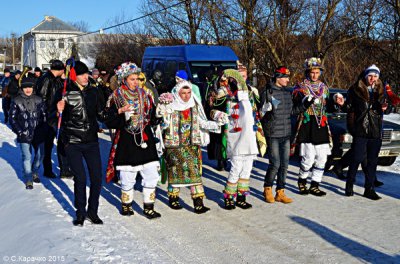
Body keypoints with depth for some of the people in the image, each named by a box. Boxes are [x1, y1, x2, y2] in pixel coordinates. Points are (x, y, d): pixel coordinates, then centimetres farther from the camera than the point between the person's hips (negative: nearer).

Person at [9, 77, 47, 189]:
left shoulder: (38, 100, 3)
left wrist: (43, 128, 2)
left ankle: (35, 173, 35)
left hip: (38, 134, 3)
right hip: (24, 135, -2)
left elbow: (44, 115, 9)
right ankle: (28, 180, 9)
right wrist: (19, 131, -7)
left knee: (40, 155, 9)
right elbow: (12, 118, 1)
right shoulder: (16, 101, -3)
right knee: (27, 157, -4)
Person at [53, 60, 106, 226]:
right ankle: (80, 213, 14)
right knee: (80, 178, -5)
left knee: (97, 177, 3)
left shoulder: (93, 91, 5)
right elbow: (54, 120, -3)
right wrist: (59, 111, -22)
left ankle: (92, 211, 20)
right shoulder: (64, 93, -5)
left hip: (91, 141, 3)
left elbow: (102, 115, 14)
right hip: (72, 142, -3)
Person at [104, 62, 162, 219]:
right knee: (127, 178, 5)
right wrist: (121, 112, -22)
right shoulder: (116, 97, -2)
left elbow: (153, 118, 15)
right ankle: (126, 205, 27)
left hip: (145, 141, 3)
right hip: (126, 143, -3)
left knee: (152, 176, 1)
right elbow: (109, 122, -8)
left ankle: (148, 208, 13)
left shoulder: (145, 94, 10)